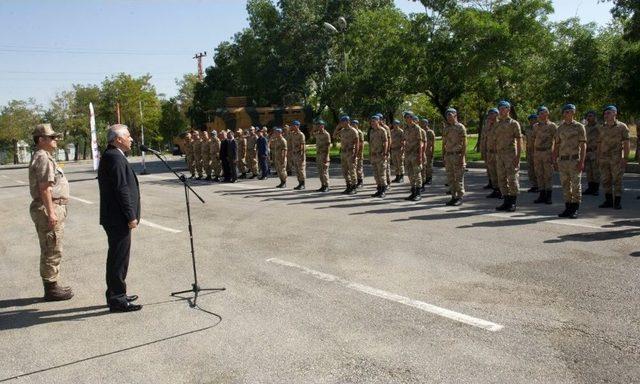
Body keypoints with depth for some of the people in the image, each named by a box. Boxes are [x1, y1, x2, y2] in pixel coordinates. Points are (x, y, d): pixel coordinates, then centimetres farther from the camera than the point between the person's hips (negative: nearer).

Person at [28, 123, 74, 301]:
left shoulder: (45, 157, 19)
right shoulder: (43, 158, -14)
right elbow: (45, 188, -21)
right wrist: (50, 212, -24)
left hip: (52, 208, 11)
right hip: (49, 208, -11)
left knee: (51, 251, 16)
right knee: (52, 252, -4)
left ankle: (52, 286, 24)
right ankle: (51, 289, 3)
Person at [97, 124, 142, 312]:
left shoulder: (110, 155, 16)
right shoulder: (115, 157, -17)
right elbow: (122, 190, -21)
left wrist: (131, 215, 20)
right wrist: (131, 217, -18)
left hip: (114, 218, 11)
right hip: (119, 218, -11)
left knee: (117, 257, 18)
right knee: (119, 258, -3)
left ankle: (115, 295, 30)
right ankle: (117, 299, 5)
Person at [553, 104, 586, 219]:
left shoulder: (579, 127, -2)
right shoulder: (560, 128, 12)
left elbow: (583, 145, -7)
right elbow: (556, 145, 16)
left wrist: (582, 162, -14)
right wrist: (555, 160, 10)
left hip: (574, 160, -5)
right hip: (562, 160, 5)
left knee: (575, 185, -2)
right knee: (565, 185, 8)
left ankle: (575, 210, 3)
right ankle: (568, 208, 15)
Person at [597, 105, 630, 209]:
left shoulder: (622, 126, -1)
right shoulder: (603, 128, 13)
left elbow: (626, 143, -5)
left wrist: (625, 158, -12)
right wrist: (598, 157, 10)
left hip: (617, 158, -5)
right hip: (604, 158, 5)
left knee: (617, 180, -2)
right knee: (606, 180, 7)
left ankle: (617, 202, 3)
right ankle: (608, 201, 15)